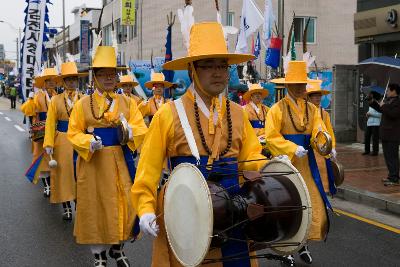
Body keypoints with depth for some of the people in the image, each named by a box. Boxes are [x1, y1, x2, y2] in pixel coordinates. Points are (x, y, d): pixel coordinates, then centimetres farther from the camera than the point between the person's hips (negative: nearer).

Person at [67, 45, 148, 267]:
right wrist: (89, 142, -19)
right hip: (93, 162, -2)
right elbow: (73, 134, 0)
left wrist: (129, 130, -22)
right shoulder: (83, 104, 0)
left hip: (121, 163, 2)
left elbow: (142, 130, 0)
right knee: (96, 206, 6)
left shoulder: (127, 102, 5)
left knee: (125, 204, 8)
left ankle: (117, 248, 32)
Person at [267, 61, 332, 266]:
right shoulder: (277, 109, -6)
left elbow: (319, 132, -1)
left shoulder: (312, 109, 9)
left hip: (307, 165, 4)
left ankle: (303, 244, 22)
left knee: (315, 204, 2)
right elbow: (271, 137, -12)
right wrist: (293, 149, -22)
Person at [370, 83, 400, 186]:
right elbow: (380, 109, 29)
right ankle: (391, 176, 26)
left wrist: (383, 106, -18)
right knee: (387, 155, 16)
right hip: (385, 133, 10)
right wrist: (372, 102, 20)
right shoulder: (388, 100, 13)